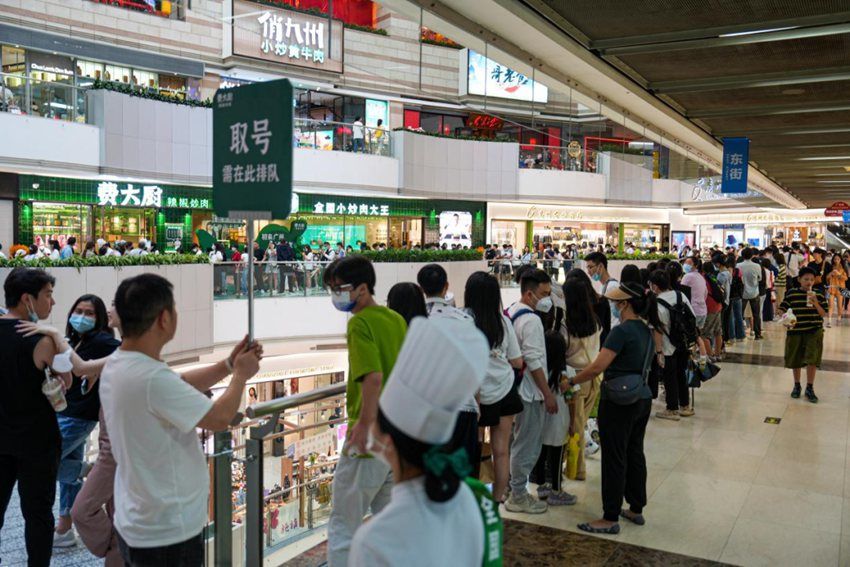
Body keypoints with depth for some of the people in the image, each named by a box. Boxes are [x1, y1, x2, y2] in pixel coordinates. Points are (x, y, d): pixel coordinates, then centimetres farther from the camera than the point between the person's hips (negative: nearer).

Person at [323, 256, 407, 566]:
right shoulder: (396, 319, 8)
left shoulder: (359, 322, -15)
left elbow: (373, 377, -26)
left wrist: (364, 424, -20)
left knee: (343, 527, 5)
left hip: (371, 436, -8)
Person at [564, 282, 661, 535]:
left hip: (618, 402, -8)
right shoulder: (647, 332, 8)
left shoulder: (621, 331, -19)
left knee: (614, 459, 0)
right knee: (635, 454, 17)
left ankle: (610, 519, 9)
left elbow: (597, 367, -22)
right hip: (642, 398, 9)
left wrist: (570, 382, -10)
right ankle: (636, 509, 29)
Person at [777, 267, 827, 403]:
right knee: (795, 361, 12)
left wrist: (815, 303, -17)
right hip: (795, 331, 1)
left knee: (812, 360, -8)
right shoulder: (791, 293, -1)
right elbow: (782, 309, 3)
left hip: (814, 332, -1)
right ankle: (796, 386, 33)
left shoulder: (818, 294, 0)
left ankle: (810, 388, 9)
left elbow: (823, 314, -2)